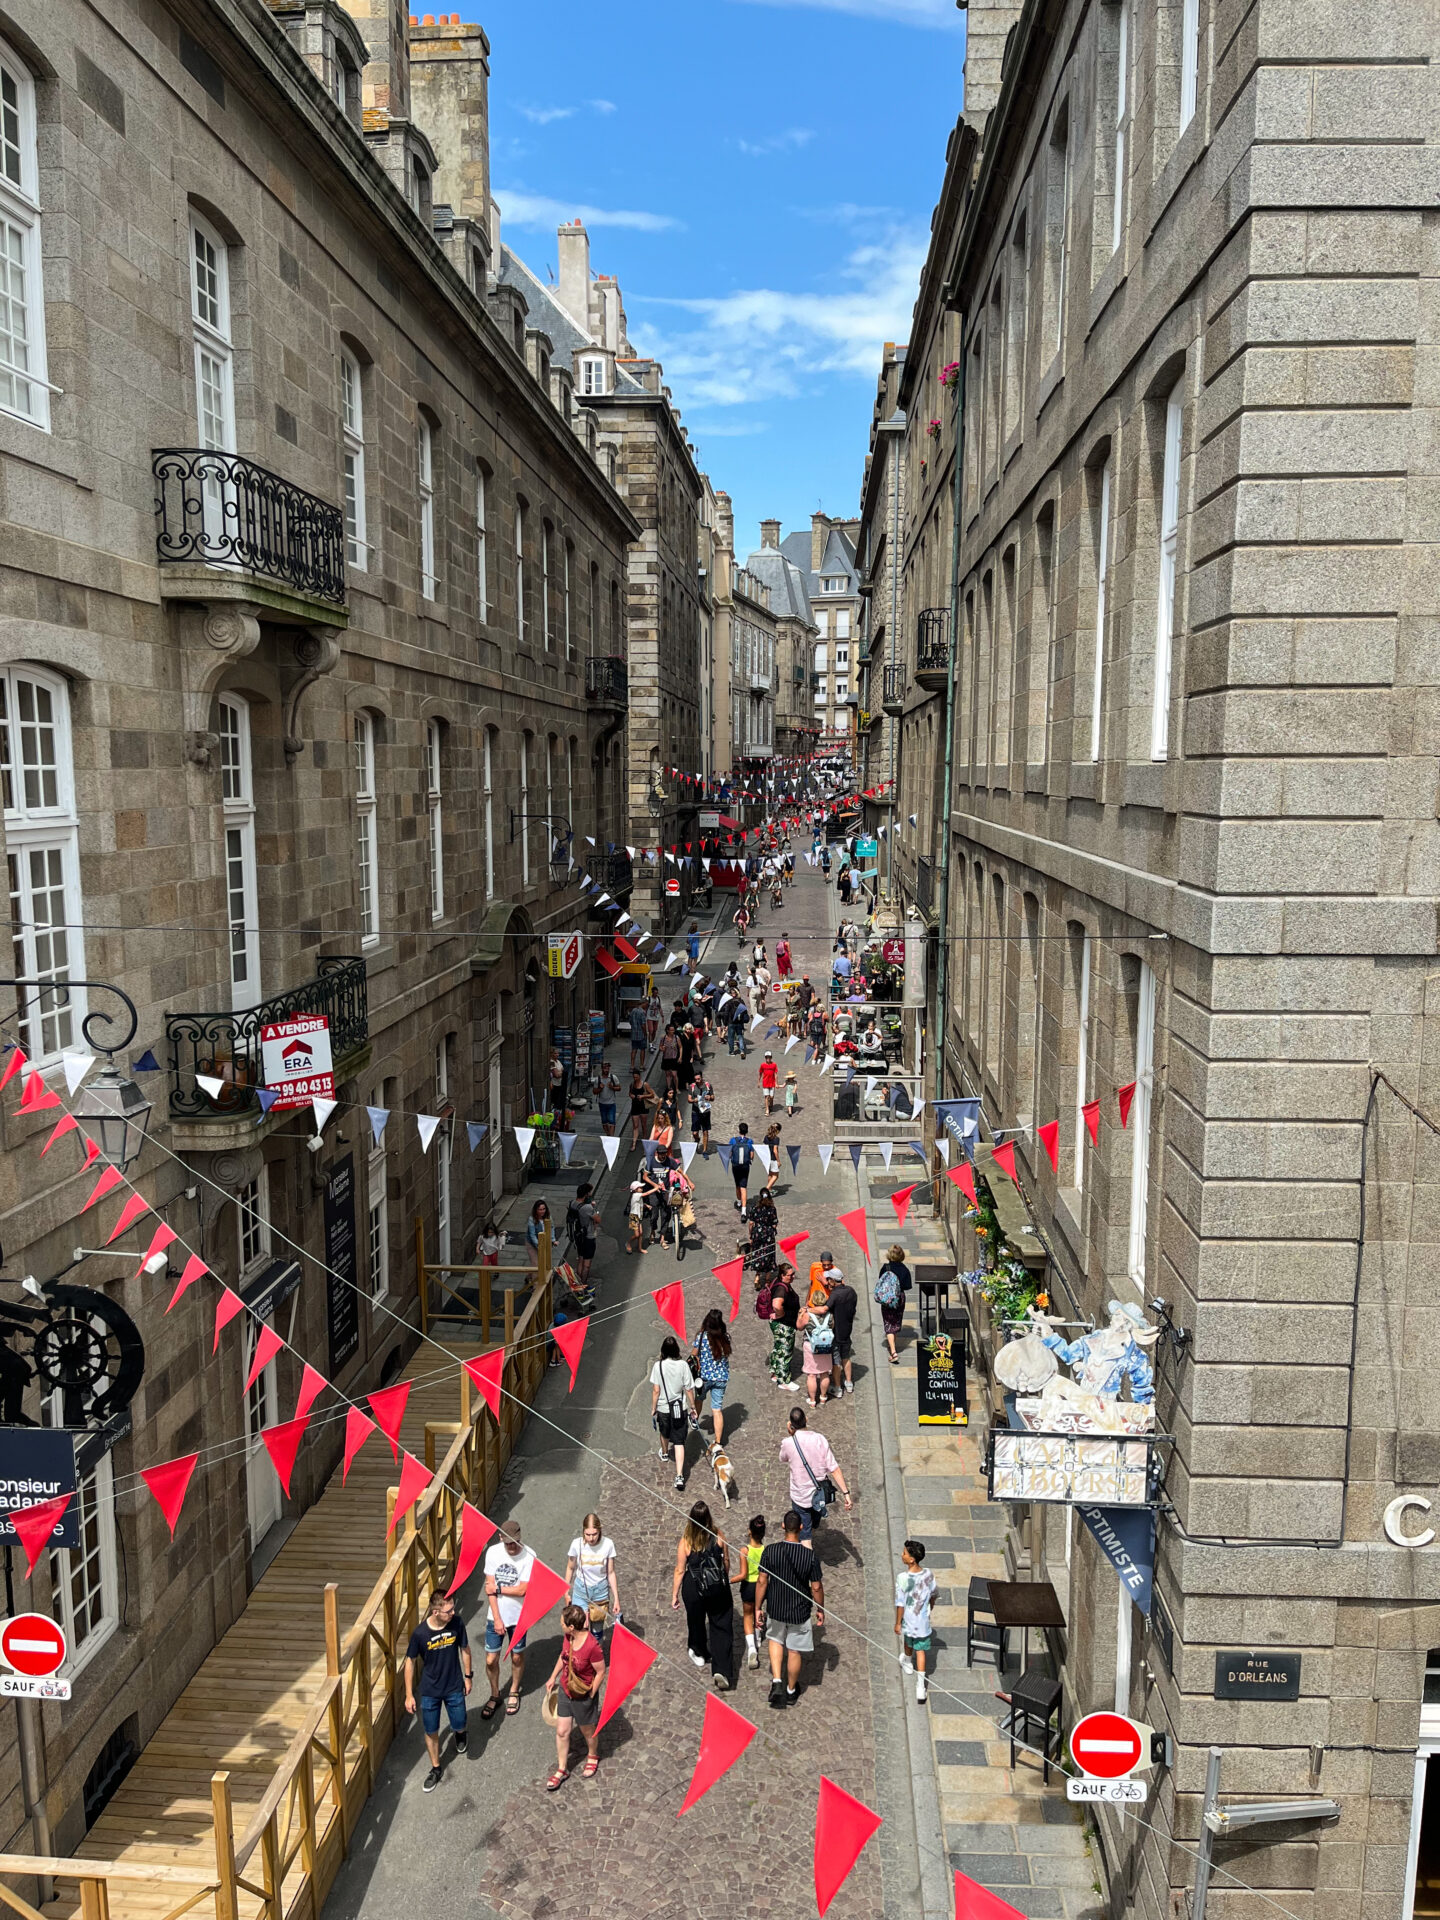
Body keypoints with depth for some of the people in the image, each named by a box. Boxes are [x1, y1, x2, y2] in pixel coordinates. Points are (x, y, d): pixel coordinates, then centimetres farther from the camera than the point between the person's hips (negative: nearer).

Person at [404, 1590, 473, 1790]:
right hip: (430, 1691, -1)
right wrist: (409, 1695, -6)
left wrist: (468, 1676, 6)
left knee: (459, 1726, 12)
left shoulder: (457, 1624, -20)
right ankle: (435, 1769, 37)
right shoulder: (420, 1633, -25)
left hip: (454, 1688, 1)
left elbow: (465, 1650, -2)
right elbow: (410, 1662, -10)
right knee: (431, 1732, 12)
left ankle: (458, 1731, 50)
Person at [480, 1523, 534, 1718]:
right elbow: (490, 1587, -8)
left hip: (518, 1616, -2)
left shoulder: (529, 1556, -20)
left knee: (517, 1657, 16)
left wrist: (497, 1588, -11)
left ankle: (514, 1692, 41)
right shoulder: (492, 1552, -11)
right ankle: (495, 1695, 32)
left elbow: (521, 1590, -20)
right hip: (496, 1616, 2)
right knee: (491, 1660, 7)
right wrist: (497, 1618, -10)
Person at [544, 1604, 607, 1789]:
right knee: (562, 1732, 14)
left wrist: (590, 1696, -13)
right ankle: (562, 1770, 34)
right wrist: (553, 1677, 10)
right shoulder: (567, 1637, -15)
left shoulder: (593, 1646, -35)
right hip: (565, 1690, 5)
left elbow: (600, 1672, -22)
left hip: (583, 1696, -5)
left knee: (588, 1731, 20)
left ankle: (593, 1756, 50)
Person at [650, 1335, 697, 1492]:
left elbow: (656, 1390, -10)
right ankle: (679, 1476, -6)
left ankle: (665, 1453, 58)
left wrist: (653, 1408, 3)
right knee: (679, 1442, 3)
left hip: (663, 1408, 1)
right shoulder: (683, 1365, -14)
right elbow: (689, 1389, -8)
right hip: (680, 1408, -1)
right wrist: (692, 1407, 6)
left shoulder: (658, 1366, -15)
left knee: (664, 1433, 29)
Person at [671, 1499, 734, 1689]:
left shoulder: (686, 1542, -18)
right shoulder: (718, 1537, -13)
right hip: (718, 1587, 1)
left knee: (696, 1621, 25)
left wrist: (674, 1594, 1)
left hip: (694, 1589, 0)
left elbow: (680, 1570, -11)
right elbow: (726, 1562, 2)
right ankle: (721, 1671, -5)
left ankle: (699, 1653, 49)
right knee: (722, 1627, 7)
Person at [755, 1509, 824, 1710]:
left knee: (775, 1640, 27)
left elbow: (762, 1581, -10)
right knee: (794, 1652, 17)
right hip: (800, 1611, -1)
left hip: (775, 1609, 1)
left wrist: (758, 1607, 2)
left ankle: (777, 1682, 14)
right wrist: (820, 1610, 6)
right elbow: (816, 1587, -10)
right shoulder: (810, 1554, -17)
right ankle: (790, 1691, 34)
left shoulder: (770, 1550, -16)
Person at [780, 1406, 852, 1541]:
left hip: (800, 1496, -4)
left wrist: (789, 1436, 1)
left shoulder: (788, 1443, -21)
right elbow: (834, 1469, -17)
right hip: (819, 1493, 4)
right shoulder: (820, 1439, -16)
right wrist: (845, 1492, -14)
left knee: (804, 1532, 13)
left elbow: (783, 1459, 5)